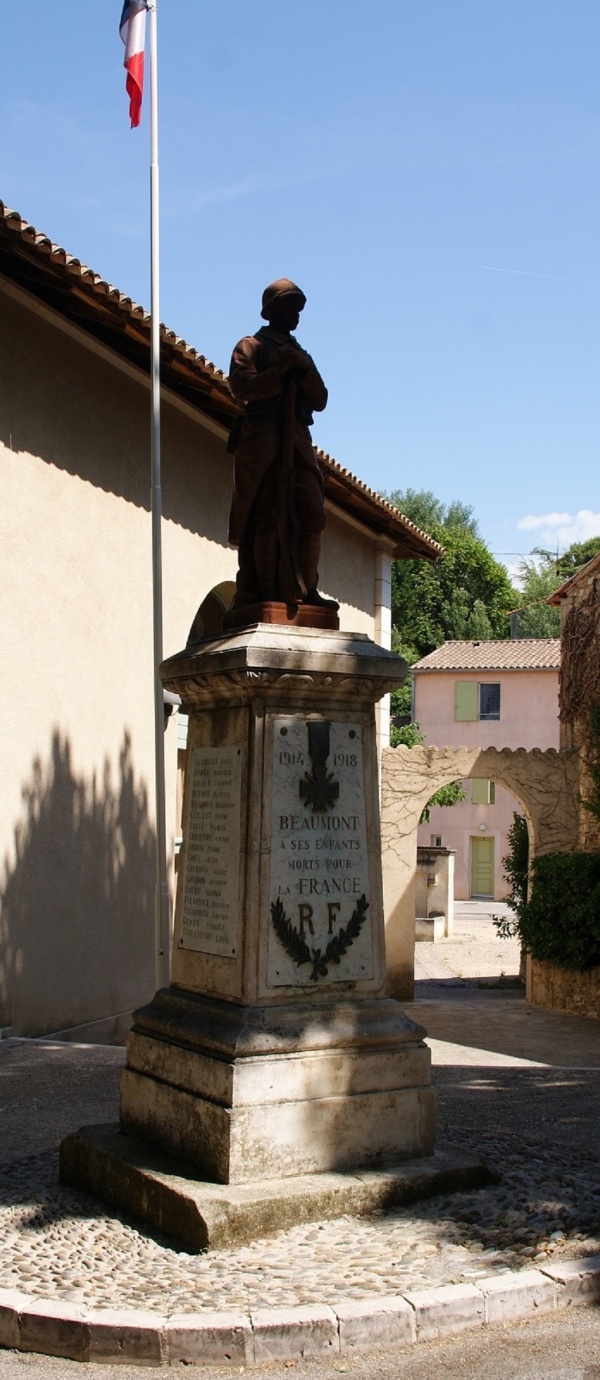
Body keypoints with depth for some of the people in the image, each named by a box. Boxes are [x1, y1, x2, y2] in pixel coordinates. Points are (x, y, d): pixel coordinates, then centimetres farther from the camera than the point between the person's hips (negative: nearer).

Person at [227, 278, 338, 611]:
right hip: (262, 438, -6)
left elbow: (320, 400, 16)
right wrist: (282, 370, -9)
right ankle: (261, 592, -14)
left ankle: (305, 589, -6)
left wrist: (305, 371, -1)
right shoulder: (251, 346, 10)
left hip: (297, 441, 6)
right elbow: (241, 386, -8)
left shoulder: (300, 355, 28)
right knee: (264, 516, -11)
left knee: (311, 514, -6)